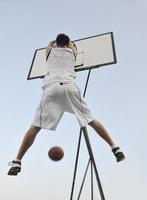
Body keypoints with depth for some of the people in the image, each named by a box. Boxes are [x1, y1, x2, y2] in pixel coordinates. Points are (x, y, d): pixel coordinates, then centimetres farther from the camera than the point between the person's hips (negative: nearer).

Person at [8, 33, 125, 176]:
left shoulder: (50, 50, 27)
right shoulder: (72, 50, 28)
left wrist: (52, 44, 74)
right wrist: (68, 42, 73)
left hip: (51, 87, 0)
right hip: (70, 87, 1)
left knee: (35, 126, 0)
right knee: (91, 120, 9)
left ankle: (17, 162, -5)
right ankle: (115, 149, 8)